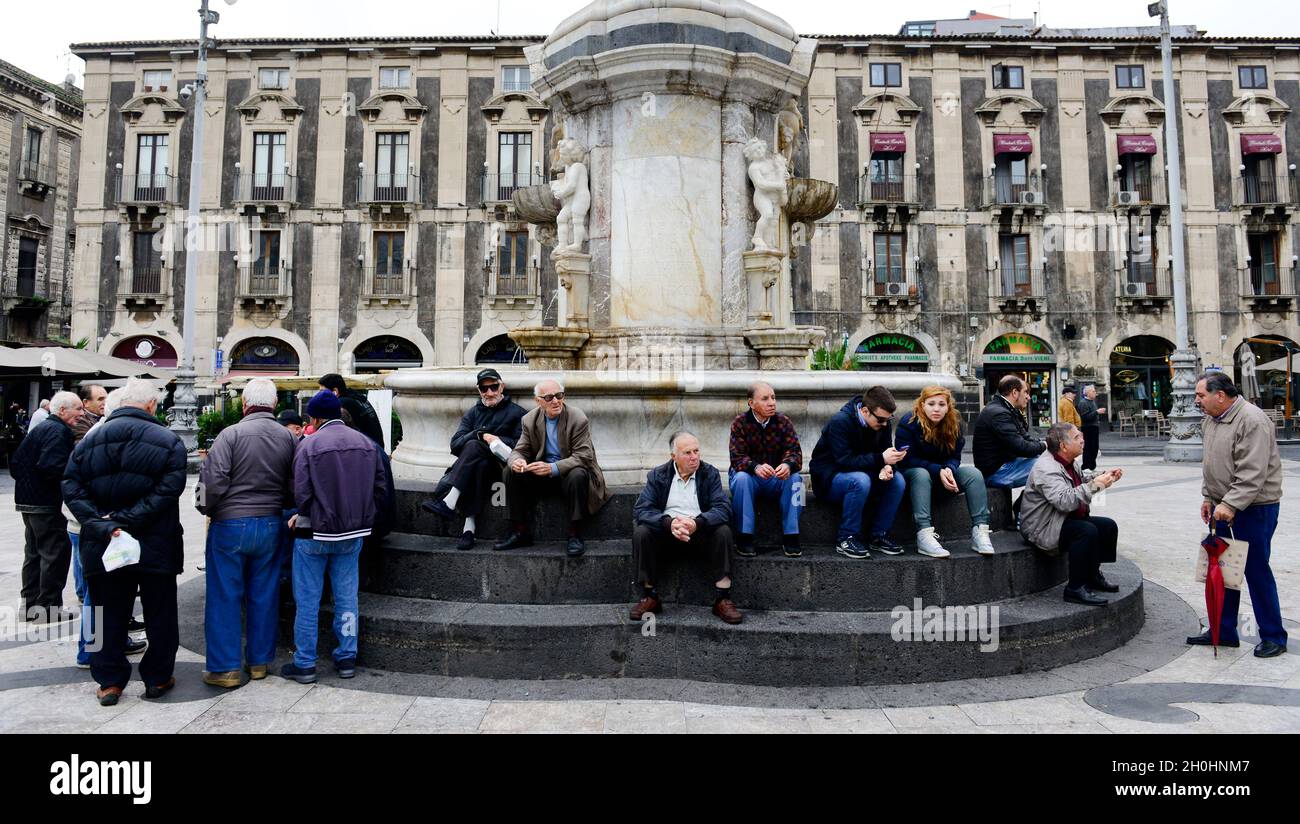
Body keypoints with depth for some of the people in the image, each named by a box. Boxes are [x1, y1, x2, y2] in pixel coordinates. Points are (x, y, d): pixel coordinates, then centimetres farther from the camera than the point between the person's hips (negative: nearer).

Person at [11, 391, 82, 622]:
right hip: (47, 503, -10)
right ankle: (50, 606, 1)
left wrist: (26, 481, 20)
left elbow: (15, 462, 18)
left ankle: (30, 604, 24)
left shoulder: (40, 428, 16)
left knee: (34, 552, 17)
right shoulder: (59, 431, -16)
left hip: (27, 500, 10)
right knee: (56, 552, -3)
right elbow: (51, 467, -28)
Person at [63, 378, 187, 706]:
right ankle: (157, 677, 20)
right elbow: (167, 490, -20)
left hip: (102, 546, 3)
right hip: (156, 545, -3)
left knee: (109, 614, 15)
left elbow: (72, 488, -5)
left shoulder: (90, 438, 3)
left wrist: (102, 525, -12)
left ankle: (109, 681, 20)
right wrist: (127, 520, -17)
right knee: (159, 614, 11)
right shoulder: (168, 441, -9)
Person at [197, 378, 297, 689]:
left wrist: (207, 509, 3)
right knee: (264, 596, 12)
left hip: (230, 524, -3)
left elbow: (214, 480, -16)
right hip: (270, 526, 4)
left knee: (224, 596, 7)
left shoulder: (231, 434, -12)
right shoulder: (288, 437, -1)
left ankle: (225, 667, 13)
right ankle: (259, 661, 23)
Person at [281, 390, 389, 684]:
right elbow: (381, 489, 1)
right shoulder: (366, 443, 1)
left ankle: (304, 664, 17)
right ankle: (347, 659, 21)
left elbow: (302, 494, -15)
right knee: (347, 598, 13)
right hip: (353, 534, 4)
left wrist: (302, 517, 5)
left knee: (307, 600, 8)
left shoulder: (309, 445, -13)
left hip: (315, 533, -4)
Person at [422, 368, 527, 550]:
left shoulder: (516, 412, 11)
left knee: (473, 446, -31)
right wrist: (482, 435, -9)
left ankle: (449, 502, -39)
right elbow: (455, 444, 7)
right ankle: (470, 525, -41)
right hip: (470, 465, 3)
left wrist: (496, 439, -12)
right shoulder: (473, 412, 22)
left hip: (499, 466, -3)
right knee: (480, 465, -34)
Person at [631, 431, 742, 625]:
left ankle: (722, 599, -22)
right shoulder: (657, 475, 0)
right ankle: (650, 597, -14)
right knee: (641, 532, -27)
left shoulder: (710, 474, 0)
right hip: (666, 531, 0)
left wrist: (696, 523, -32)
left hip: (700, 531, 0)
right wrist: (669, 523, -30)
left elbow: (723, 508, -12)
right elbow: (641, 509, -10)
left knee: (723, 531, -29)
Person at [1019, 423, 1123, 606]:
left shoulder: (1066, 462, 9)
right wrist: (1094, 485, -29)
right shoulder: (1046, 468, -24)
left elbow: (1081, 487, 24)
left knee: (1108, 526, 6)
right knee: (1087, 531, -30)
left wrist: (1103, 478, 9)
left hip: (1065, 519, 11)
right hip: (1043, 528, -11)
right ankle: (1076, 588, -21)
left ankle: (1093, 575, 17)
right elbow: (1065, 500, -36)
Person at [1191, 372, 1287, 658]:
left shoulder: (1252, 420, -19)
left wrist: (1231, 505, -27)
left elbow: (1252, 473, -25)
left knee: (1256, 570, 1)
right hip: (1223, 506, 9)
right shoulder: (1211, 420, 9)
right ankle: (1223, 631, 24)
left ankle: (1273, 636, 17)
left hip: (1254, 507, -9)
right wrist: (1208, 497, 13)